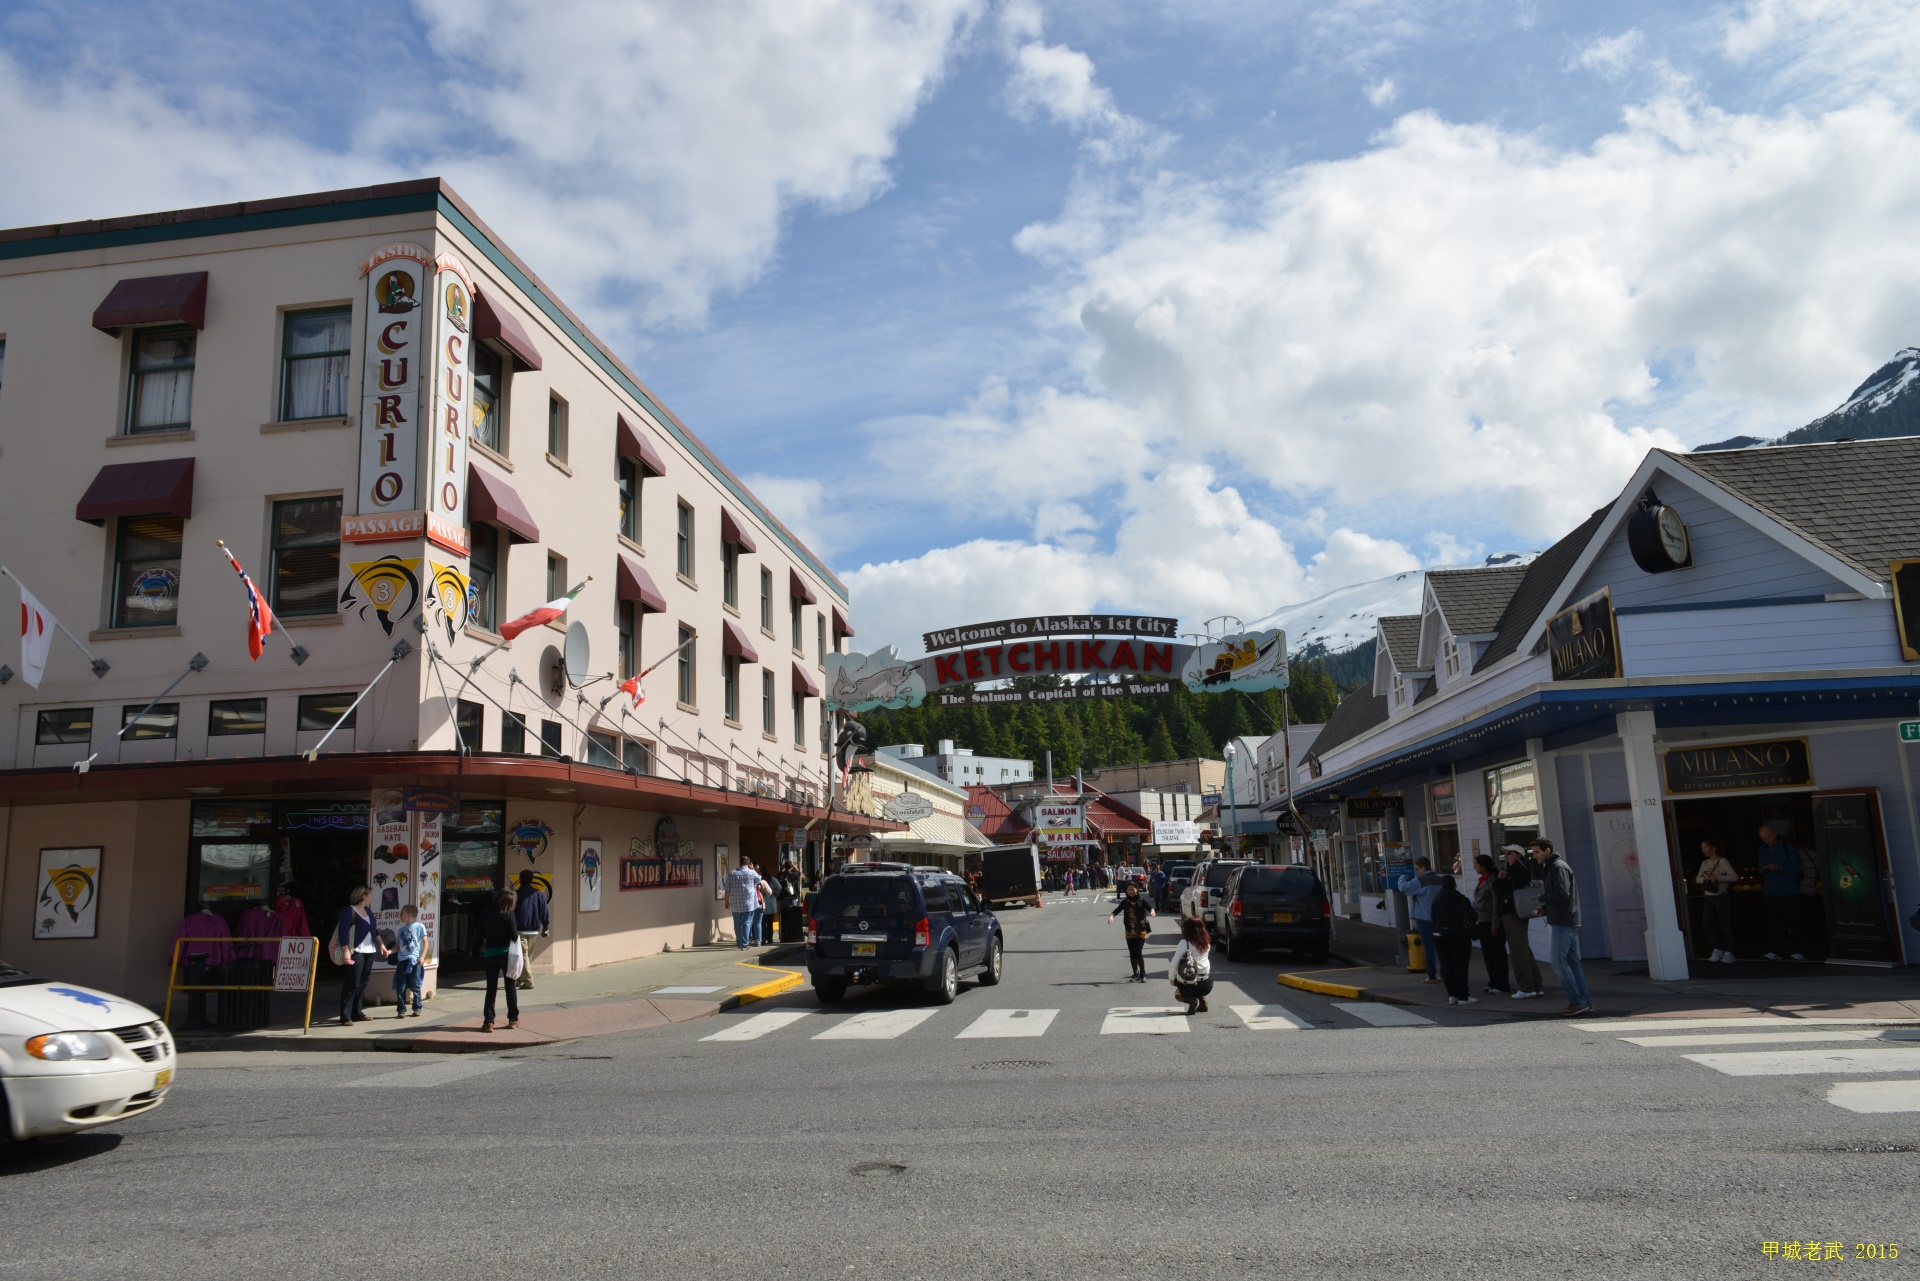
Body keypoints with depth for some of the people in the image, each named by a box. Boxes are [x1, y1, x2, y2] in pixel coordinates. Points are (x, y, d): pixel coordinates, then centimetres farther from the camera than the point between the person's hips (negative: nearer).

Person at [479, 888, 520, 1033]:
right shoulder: (509, 915, -11)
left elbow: (481, 936, 5)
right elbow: (514, 935, -15)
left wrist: (482, 952, 15)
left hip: (489, 954, 3)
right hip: (505, 953, -2)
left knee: (491, 988, 7)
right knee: (510, 986, 10)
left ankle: (488, 1021, 2)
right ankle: (513, 1019, 17)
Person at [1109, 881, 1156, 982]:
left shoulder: (1142, 901, -2)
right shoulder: (1125, 902, 5)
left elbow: (1150, 907, -17)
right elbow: (1117, 910, -5)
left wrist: (1152, 911, -41)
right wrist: (1111, 915, -27)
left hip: (1141, 931, -3)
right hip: (1129, 931, 3)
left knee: (1138, 953, -11)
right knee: (1132, 954, 8)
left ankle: (1143, 974, 3)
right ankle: (1136, 974, 20)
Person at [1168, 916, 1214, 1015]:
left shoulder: (1184, 943, -12)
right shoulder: (1206, 943, 4)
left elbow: (1174, 964, -12)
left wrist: (1171, 978, 3)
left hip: (1190, 986, -6)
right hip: (1207, 984, 6)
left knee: (1177, 992, 27)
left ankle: (1192, 1001, -4)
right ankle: (1202, 1002, 15)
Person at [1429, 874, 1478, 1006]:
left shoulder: (1436, 899, 7)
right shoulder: (1462, 900, -6)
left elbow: (1433, 918, 8)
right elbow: (1468, 920, -12)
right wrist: (1472, 934, -7)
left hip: (1439, 935, 4)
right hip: (1458, 936, -4)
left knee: (1446, 966, 8)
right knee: (1460, 966, 0)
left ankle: (1452, 995, 10)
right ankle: (1463, 997, 1)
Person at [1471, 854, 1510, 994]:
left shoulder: (1493, 881, -13)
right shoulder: (1481, 880, 13)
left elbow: (1497, 904, -16)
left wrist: (1495, 925, -18)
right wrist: (1474, 919, 15)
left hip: (1491, 922, -9)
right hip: (1482, 922, 9)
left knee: (1497, 953, -2)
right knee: (1487, 953, 12)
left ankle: (1502, 985, 3)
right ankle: (1494, 982, 20)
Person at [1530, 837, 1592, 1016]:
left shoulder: (1558, 867, -11)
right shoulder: (1550, 867, 19)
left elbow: (1562, 894, -21)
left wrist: (1542, 899, -9)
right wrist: (1545, 909, 9)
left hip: (1563, 923, -10)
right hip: (1568, 922, 10)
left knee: (1559, 962, -9)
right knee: (1573, 963, 9)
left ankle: (1577, 1002, -8)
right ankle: (1585, 1003, 10)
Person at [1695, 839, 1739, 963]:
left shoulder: (1722, 862, -9)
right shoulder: (1704, 863, 10)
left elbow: (1734, 877, -17)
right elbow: (1697, 879, 9)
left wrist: (1717, 877, -26)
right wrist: (1704, 879, -13)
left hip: (1721, 897, -6)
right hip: (1708, 898, 6)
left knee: (1724, 925, -3)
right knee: (1706, 924, 3)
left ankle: (1728, 953, 5)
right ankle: (1718, 950, 16)